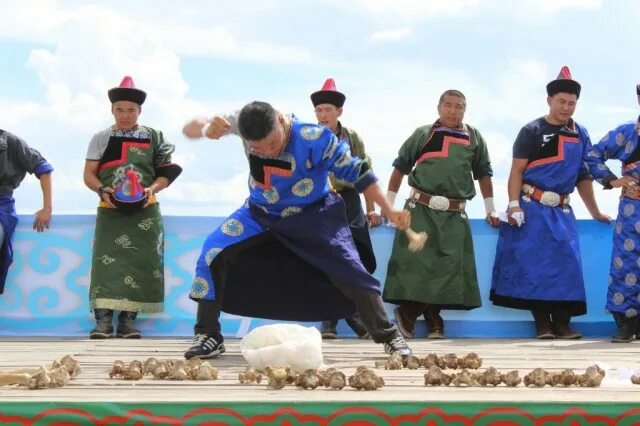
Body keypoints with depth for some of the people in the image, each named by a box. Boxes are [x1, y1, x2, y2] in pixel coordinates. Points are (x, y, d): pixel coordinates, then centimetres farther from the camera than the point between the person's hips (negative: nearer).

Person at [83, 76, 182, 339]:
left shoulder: (153, 137, 7)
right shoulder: (101, 138, 6)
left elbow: (166, 173, 7)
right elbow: (89, 175, 4)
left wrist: (153, 189, -13)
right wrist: (102, 190, -16)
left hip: (144, 210, 1)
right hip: (111, 210, -1)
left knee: (140, 262, -3)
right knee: (106, 261, -11)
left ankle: (128, 319, 3)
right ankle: (103, 320, -13)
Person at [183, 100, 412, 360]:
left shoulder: (314, 139, -30)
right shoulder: (247, 122, -20)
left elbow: (356, 173, -19)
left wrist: (389, 211, -18)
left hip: (314, 217, -3)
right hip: (261, 214, 3)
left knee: (349, 272, -10)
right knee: (214, 254, -15)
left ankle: (389, 337, 7)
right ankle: (208, 336, -4)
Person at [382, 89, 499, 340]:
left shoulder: (474, 138, 11)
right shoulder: (422, 134, 6)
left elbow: (483, 174, 18)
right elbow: (400, 168, 10)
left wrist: (490, 210, 16)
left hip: (454, 215, 2)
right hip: (420, 210, -2)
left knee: (448, 267, -2)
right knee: (414, 262, -7)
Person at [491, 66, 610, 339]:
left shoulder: (580, 135, 12)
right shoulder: (532, 131, -2)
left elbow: (583, 175, 18)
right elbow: (517, 170, -5)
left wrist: (594, 212, 18)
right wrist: (514, 205, -16)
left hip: (561, 211, 4)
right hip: (532, 208, -4)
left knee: (565, 262, -3)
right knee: (533, 262, -8)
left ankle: (562, 323, 0)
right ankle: (543, 324, -4)